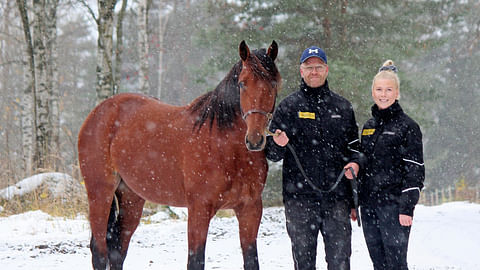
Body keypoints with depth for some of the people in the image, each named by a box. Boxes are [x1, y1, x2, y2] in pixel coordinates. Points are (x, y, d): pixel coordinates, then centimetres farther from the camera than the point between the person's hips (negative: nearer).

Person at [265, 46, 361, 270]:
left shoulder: (342, 107, 13)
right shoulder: (289, 107, 5)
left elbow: (354, 146, 22)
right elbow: (272, 154, 4)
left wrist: (354, 163, 1)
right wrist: (277, 145, -18)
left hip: (337, 195, 2)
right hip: (299, 195, -2)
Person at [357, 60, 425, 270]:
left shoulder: (408, 126, -4)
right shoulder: (368, 127, 15)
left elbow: (415, 171, -8)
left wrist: (407, 207, -15)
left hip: (394, 204, -6)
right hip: (368, 204, 6)